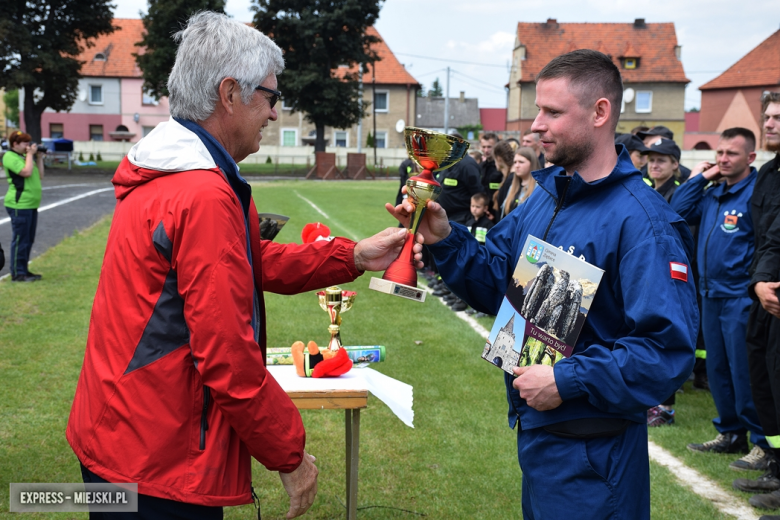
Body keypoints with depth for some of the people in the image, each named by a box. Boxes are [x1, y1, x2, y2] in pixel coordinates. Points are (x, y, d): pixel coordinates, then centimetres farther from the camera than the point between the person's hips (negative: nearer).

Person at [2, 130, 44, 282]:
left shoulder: (23, 157, 20)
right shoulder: (10, 157, -9)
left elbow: (40, 175, 19)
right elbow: (26, 172, -23)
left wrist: (39, 158, 11)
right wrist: (30, 154, -12)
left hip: (31, 205, 10)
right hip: (19, 205, -10)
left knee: (28, 240, 13)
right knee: (20, 240, -7)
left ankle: (24, 270, 20)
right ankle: (17, 273, -3)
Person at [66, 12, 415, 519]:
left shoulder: (157, 179, 9)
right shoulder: (206, 197, -23)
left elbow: (255, 262, 16)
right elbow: (227, 358, -24)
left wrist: (352, 257, 9)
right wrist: (291, 455, -13)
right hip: (157, 465, -10)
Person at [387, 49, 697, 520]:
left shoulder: (643, 223, -22)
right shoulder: (545, 197, 5)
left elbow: (668, 351, -27)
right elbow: (495, 285, 9)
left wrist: (568, 380, -26)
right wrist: (445, 240, -7)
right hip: (535, 429, 8)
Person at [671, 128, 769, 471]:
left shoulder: (756, 192, -11)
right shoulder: (711, 193, 13)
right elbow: (677, 215, 5)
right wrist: (698, 179, 3)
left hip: (741, 298, -8)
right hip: (711, 294, 8)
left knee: (745, 373, -5)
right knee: (718, 369, 14)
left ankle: (763, 444, 5)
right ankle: (731, 434, 27)